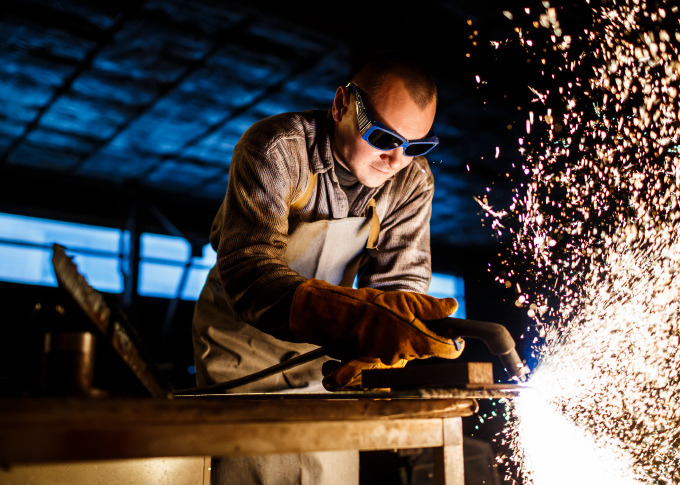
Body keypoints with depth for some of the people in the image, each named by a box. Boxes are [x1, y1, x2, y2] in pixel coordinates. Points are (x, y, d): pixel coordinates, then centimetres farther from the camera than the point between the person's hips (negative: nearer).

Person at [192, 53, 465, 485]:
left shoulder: (412, 180, -11)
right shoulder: (275, 149, -26)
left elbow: (401, 283, -15)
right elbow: (249, 269, -38)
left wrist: (375, 354, -38)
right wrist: (355, 318, -55)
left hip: (324, 345, 4)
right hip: (244, 328, -3)